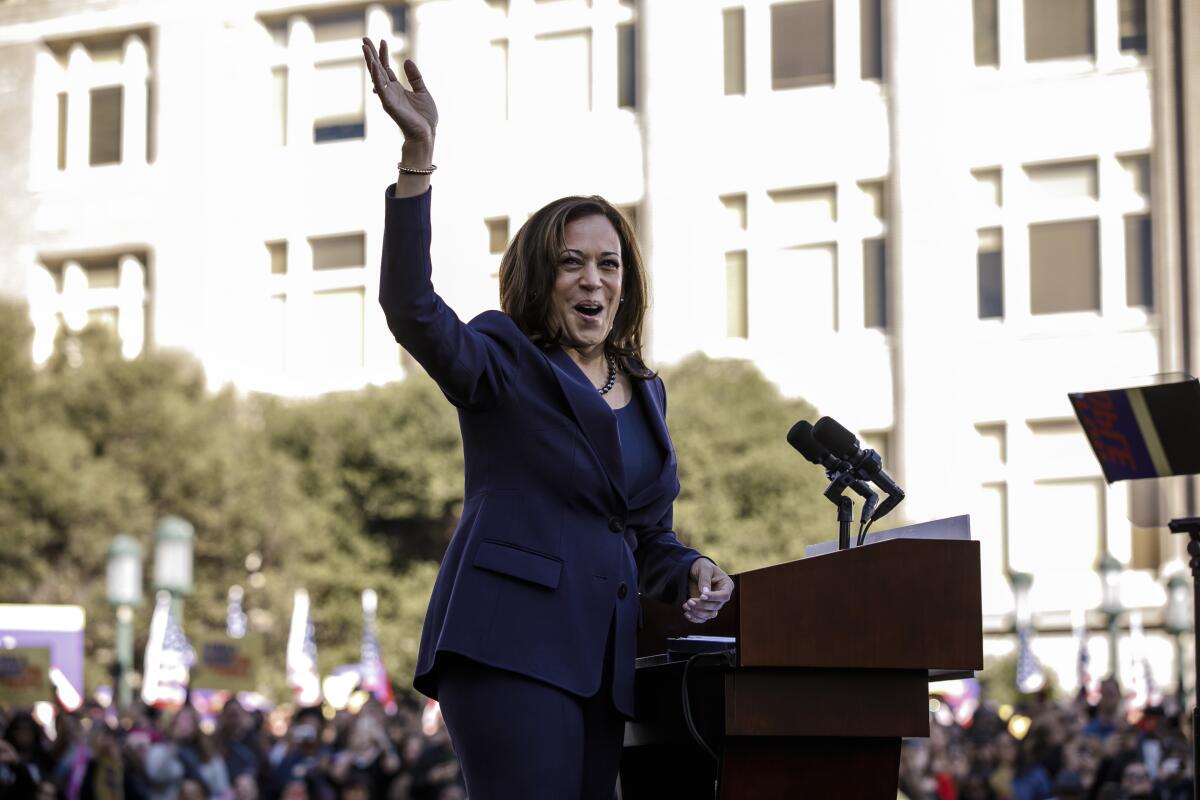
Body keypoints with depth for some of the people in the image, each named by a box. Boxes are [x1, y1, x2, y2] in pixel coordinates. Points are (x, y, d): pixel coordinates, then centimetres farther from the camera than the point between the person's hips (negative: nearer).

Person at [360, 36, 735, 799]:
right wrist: (419, 153, -25)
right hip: (511, 644, -7)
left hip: (602, 658, 7)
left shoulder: (645, 392, 22)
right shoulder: (504, 363, 3)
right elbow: (412, 309, -17)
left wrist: (691, 574, 5)